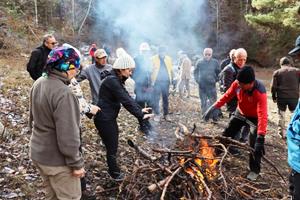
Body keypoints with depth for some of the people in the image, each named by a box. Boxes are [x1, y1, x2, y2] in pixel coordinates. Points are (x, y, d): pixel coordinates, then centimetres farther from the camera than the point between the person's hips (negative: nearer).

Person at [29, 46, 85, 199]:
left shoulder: (38, 83, -1)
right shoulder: (63, 93, -29)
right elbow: (68, 135, -27)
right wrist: (76, 163, -16)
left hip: (38, 153, 9)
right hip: (57, 160, -8)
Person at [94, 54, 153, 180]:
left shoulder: (117, 80, 9)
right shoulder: (112, 81, -23)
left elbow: (127, 97, 8)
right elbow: (126, 101, -25)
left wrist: (140, 109, 1)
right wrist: (140, 115, -22)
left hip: (110, 117, 10)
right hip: (104, 119, -10)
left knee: (113, 146, 19)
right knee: (112, 147, 3)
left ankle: (114, 171, 34)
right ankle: (115, 174, 21)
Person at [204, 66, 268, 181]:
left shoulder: (260, 93, -39)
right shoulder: (237, 84, -26)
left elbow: (262, 116, -46)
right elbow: (227, 96, -9)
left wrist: (260, 138, -55)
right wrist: (214, 108, -18)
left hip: (254, 118, -5)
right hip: (240, 113, 5)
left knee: (255, 145, -9)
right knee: (226, 134, 14)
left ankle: (254, 170, 13)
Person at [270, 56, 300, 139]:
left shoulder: (277, 72, 2)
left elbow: (273, 86, -2)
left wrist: (274, 97, 8)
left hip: (281, 97, 0)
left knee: (281, 115, 12)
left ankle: (282, 133, 15)